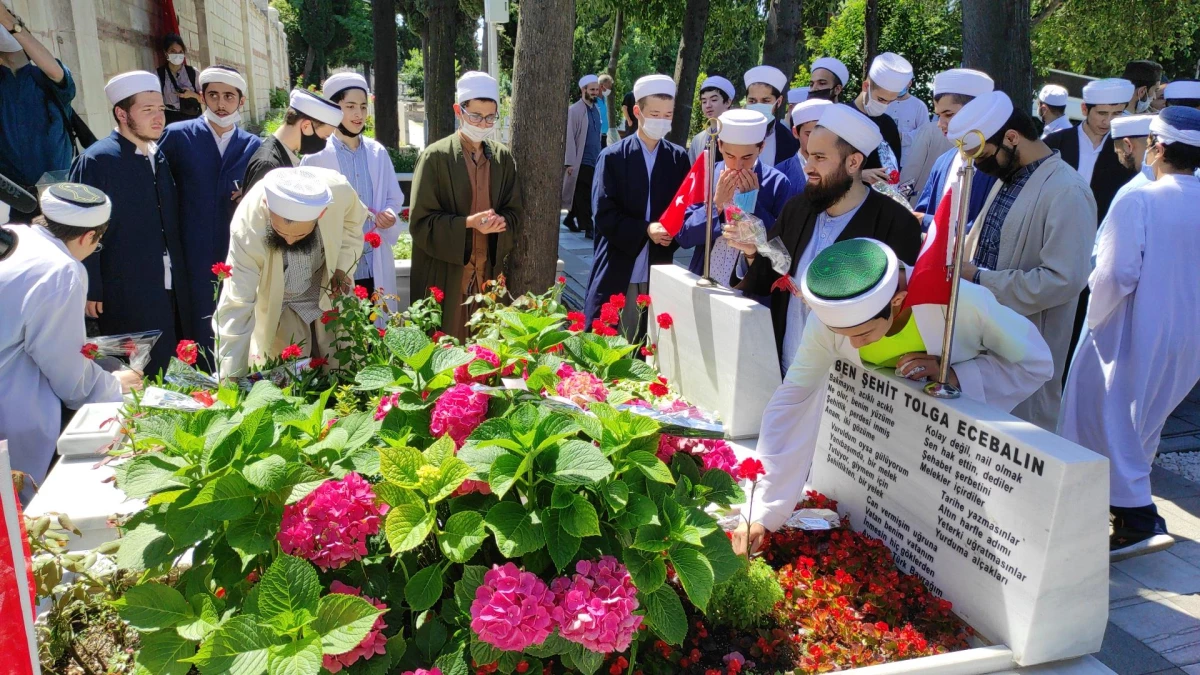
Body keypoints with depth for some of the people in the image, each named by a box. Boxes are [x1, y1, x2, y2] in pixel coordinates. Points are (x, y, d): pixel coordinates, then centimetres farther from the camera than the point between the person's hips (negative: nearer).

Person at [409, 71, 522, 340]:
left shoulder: (504, 157, 6)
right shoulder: (436, 157, -7)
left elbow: (515, 211, 9)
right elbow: (421, 220, -8)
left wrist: (500, 222, -15)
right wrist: (468, 223, -22)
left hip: (489, 270, 4)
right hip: (446, 271, -4)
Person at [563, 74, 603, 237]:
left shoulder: (596, 110, 12)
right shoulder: (574, 110, -9)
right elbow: (569, 137, -12)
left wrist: (599, 157, 14)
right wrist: (570, 162, -15)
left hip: (594, 161, 7)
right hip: (581, 161, -7)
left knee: (585, 195, 14)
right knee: (583, 196, -2)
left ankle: (570, 218, 31)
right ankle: (588, 228, 3)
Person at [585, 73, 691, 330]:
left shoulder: (679, 158, 6)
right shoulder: (613, 157, -2)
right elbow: (604, 214, -7)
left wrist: (672, 233, -15)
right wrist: (645, 229, -19)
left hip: (659, 269, 2)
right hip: (618, 268, -2)